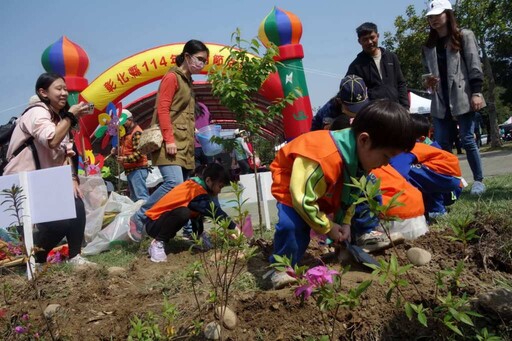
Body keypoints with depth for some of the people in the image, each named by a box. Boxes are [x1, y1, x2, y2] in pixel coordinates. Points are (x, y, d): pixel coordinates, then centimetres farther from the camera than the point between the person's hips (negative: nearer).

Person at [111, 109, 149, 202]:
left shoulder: (137, 132, -12)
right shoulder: (126, 132, 17)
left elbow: (139, 153, -20)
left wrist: (125, 159, -30)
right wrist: (117, 150, 8)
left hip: (137, 169, -10)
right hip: (130, 169, 10)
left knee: (141, 196, -15)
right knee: (134, 197, 14)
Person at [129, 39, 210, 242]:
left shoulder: (187, 81, 22)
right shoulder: (172, 77, -3)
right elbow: (162, 109, -13)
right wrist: (169, 139, -20)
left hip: (184, 144, 9)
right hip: (171, 143, -9)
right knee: (174, 183, -21)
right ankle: (138, 219, -5)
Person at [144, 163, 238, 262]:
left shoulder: (195, 185, 3)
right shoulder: (196, 189, -24)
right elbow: (214, 211, -28)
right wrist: (233, 227, -23)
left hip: (163, 218, 9)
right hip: (153, 224, -9)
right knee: (183, 212, -34)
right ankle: (157, 243, -17)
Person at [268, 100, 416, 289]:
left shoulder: (362, 154, -15)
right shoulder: (324, 161, -45)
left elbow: (352, 192, 1)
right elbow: (303, 200, -37)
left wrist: (346, 222, -5)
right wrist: (327, 227, -23)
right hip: (291, 181, -8)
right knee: (292, 224, -32)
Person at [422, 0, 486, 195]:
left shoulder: (464, 36, 5)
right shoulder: (428, 46, 17)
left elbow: (474, 66, -3)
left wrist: (476, 92, -12)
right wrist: (428, 81, 2)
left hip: (462, 97, -4)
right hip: (439, 100, 5)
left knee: (467, 139, -6)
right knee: (441, 143, 1)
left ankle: (478, 181, 6)